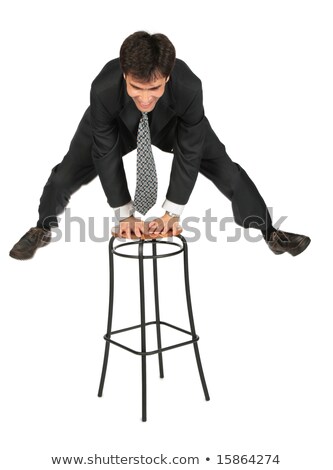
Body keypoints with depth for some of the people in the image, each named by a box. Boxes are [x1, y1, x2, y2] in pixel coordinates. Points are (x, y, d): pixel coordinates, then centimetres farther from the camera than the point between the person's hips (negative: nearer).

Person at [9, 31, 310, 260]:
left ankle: (269, 231, 13)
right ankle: (42, 230, 27)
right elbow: (106, 155, -27)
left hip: (172, 123, 0)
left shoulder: (189, 88, -42)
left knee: (225, 169, -6)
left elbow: (188, 154, -28)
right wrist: (125, 214, -22)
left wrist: (172, 213, -24)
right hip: (118, 124, 0)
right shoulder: (103, 90, -41)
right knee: (68, 172, -2)